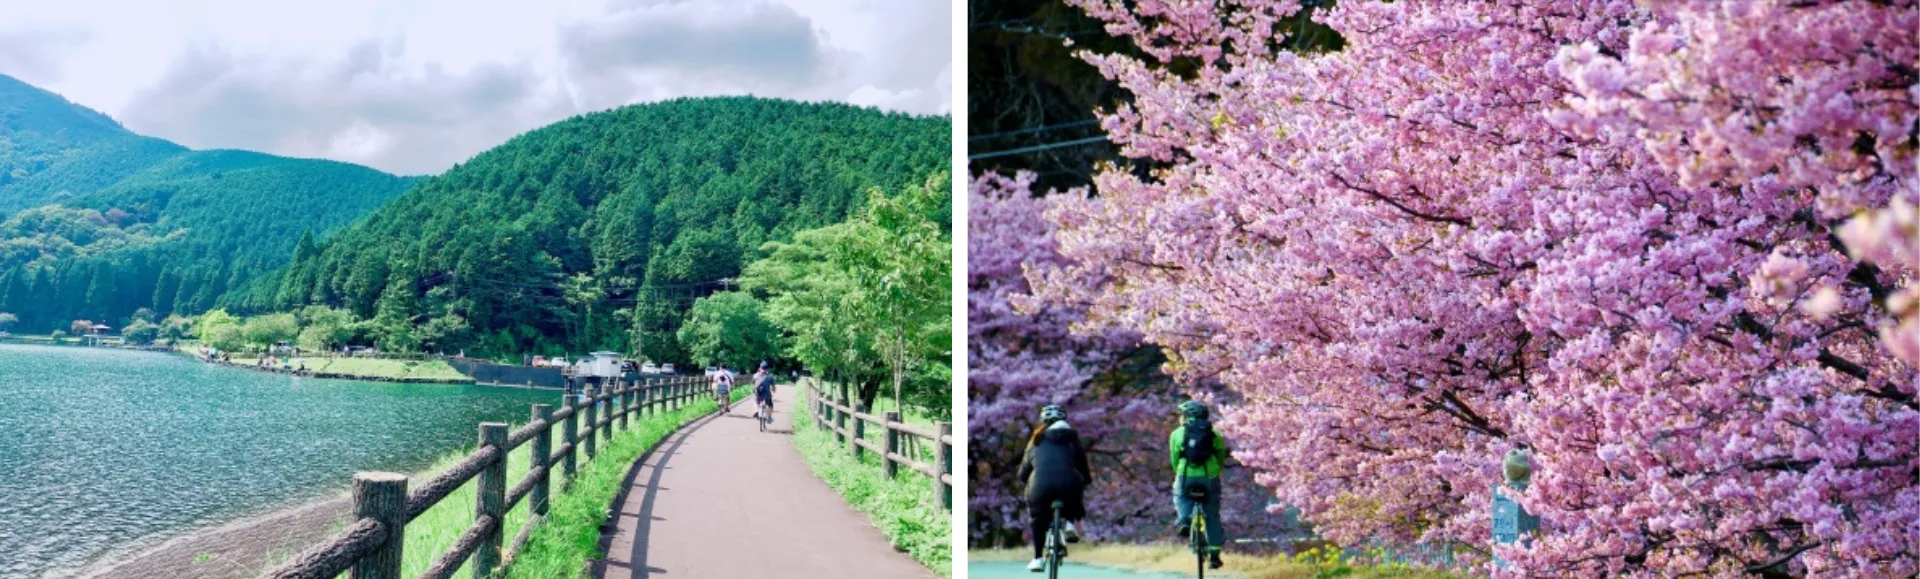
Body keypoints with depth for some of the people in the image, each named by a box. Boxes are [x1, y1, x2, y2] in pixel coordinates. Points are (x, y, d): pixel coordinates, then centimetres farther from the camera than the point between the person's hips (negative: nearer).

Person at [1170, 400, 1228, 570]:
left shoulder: (1177, 433, 7)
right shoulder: (1214, 434, 10)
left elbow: (1174, 461, 11)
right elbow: (1221, 461, 14)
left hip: (1186, 477, -1)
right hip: (1210, 478, 1)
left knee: (1180, 497, 27)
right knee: (1212, 517, 12)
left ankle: (1183, 520, -3)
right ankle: (1214, 555, 10)